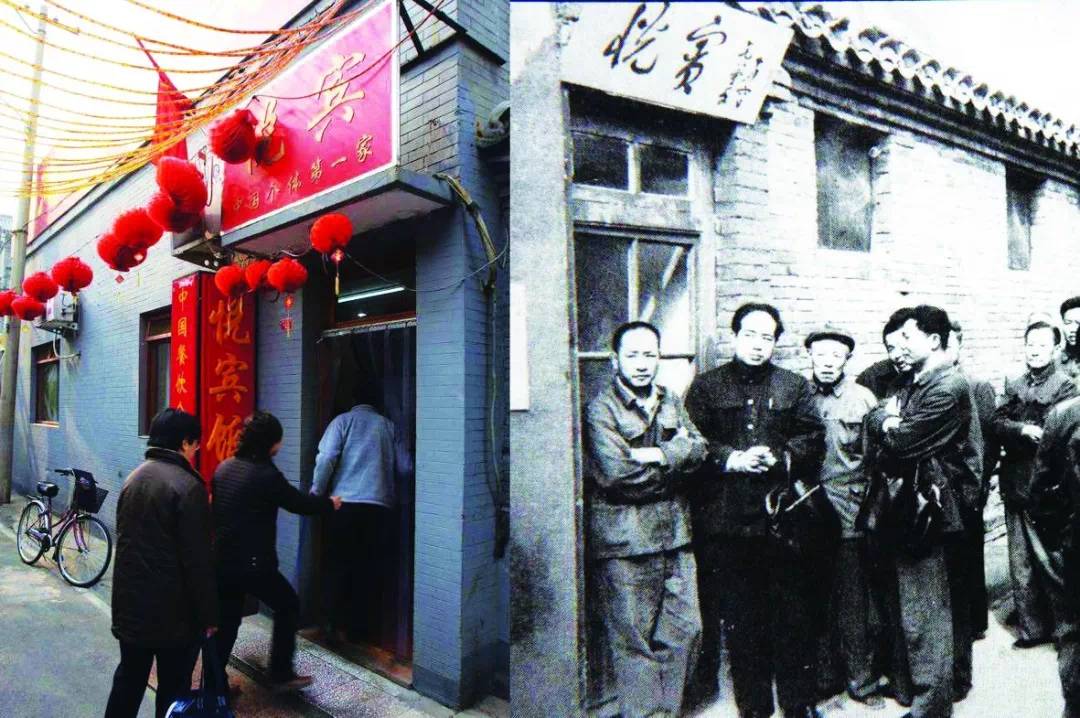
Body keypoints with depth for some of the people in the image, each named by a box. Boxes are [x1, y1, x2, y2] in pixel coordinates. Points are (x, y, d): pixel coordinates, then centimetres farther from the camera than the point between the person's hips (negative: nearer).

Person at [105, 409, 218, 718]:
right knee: (173, 687, 6)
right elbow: (198, 559, -19)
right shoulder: (188, 486, -19)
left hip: (130, 601, 8)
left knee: (129, 677, 19)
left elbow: (124, 540, 14)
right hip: (173, 609, -7)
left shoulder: (134, 478, 6)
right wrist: (208, 614, -11)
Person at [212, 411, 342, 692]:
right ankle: (281, 674, 14)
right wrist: (330, 503, 10)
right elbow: (299, 502, -7)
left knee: (227, 620, 17)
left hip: (221, 559, 7)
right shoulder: (266, 475, -17)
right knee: (288, 605, 11)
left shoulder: (223, 468, 7)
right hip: (252, 562, -7)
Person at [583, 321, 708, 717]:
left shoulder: (670, 402, 13)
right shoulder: (600, 409, -8)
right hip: (624, 542, -6)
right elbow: (616, 473, -18)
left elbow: (698, 448, 0)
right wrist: (674, 460, -7)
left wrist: (656, 455, -17)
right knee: (634, 643, 2)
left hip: (674, 535, 6)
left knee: (686, 630, 13)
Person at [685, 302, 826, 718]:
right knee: (738, 614, 8)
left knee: (793, 611, 4)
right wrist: (732, 459, -13)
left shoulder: (795, 387, 12)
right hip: (725, 518, 0)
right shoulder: (706, 387, 8)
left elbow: (813, 438, 5)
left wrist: (780, 456, -12)